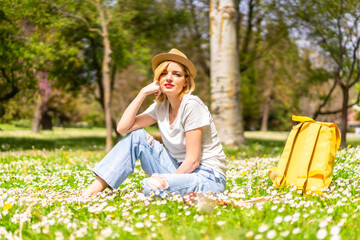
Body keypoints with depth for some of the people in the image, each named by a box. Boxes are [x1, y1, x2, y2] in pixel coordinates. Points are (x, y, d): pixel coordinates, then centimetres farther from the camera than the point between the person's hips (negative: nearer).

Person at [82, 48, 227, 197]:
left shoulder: (191, 105, -17)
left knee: (152, 186, -34)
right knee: (136, 136, -1)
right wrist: (143, 93, -5)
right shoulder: (160, 106, 5)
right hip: (180, 170, 7)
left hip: (208, 176, -7)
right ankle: (93, 190, -1)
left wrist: (166, 182, -13)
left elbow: (193, 161, -18)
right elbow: (123, 128, -3)